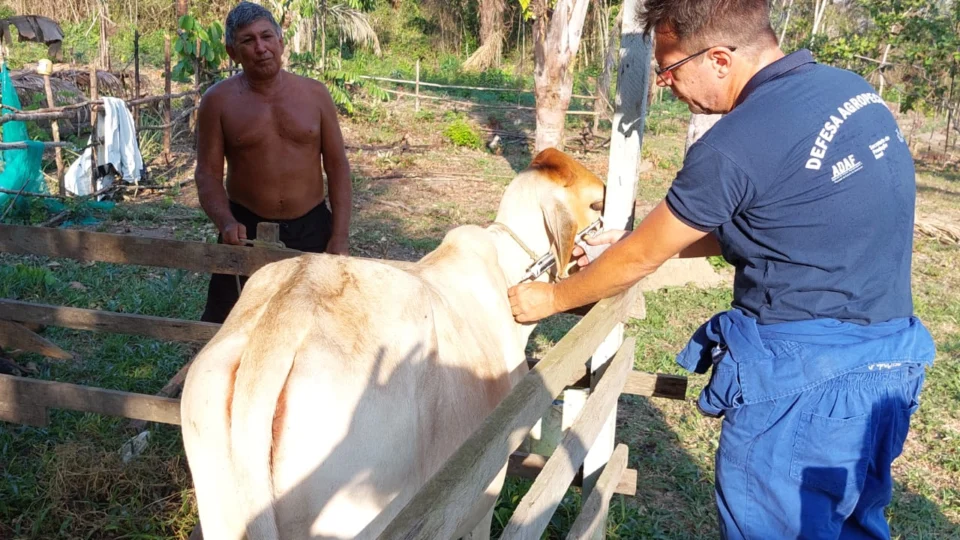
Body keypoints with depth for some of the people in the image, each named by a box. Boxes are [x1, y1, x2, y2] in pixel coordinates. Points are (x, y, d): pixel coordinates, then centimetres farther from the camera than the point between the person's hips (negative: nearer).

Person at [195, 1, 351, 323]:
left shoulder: (314, 94, -2)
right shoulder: (218, 101, -6)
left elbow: (337, 167, -1)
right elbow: (208, 173, -4)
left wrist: (339, 238, -7)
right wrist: (226, 222, -23)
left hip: (311, 228, 1)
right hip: (247, 230, -1)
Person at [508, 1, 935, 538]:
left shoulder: (733, 148, -21)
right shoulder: (853, 90, 4)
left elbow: (638, 261, -7)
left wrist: (550, 299, 10)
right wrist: (644, 238, 18)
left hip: (802, 379, -8)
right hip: (893, 361, 8)